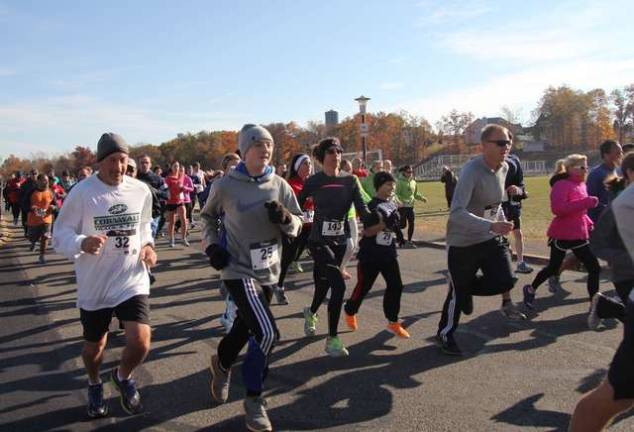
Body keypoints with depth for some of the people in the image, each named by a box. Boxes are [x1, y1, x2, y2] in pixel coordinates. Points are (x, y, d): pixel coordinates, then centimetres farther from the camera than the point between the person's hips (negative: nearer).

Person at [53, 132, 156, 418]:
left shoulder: (141, 191, -2)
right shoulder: (82, 192, -13)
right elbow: (60, 234, -8)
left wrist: (148, 245, -1)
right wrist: (82, 243, -28)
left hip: (132, 280, 1)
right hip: (94, 284, -1)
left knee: (140, 342, -13)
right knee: (94, 345, 16)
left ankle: (123, 377, 23)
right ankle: (95, 385, 51)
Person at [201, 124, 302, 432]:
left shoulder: (279, 185, -2)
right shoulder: (225, 186, -10)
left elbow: (296, 226, 2)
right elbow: (207, 216, 8)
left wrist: (284, 218, -19)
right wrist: (210, 245, -5)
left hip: (268, 271, 5)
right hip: (239, 270, -5)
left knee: (245, 327, 21)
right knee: (267, 333, -15)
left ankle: (222, 363, 55)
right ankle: (254, 400, 7)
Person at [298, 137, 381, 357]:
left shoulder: (350, 181, 1)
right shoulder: (313, 181, -7)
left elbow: (361, 207, -7)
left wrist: (372, 217, -26)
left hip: (340, 241, 4)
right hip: (319, 241, -4)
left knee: (324, 283, 19)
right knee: (339, 285, -16)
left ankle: (311, 312, 52)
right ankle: (332, 339, -3)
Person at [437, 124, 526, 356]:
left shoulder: (504, 168, 1)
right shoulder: (471, 171, -25)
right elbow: (457, 213, -34)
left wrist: (502, 222, 14)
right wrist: (491, 225, -41)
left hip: (491, 237, 7)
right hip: (463, 241, -6)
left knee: (505, 280, -8)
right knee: (458, 292, 3)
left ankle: (465, 286, 22)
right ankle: (445, 335, 28)